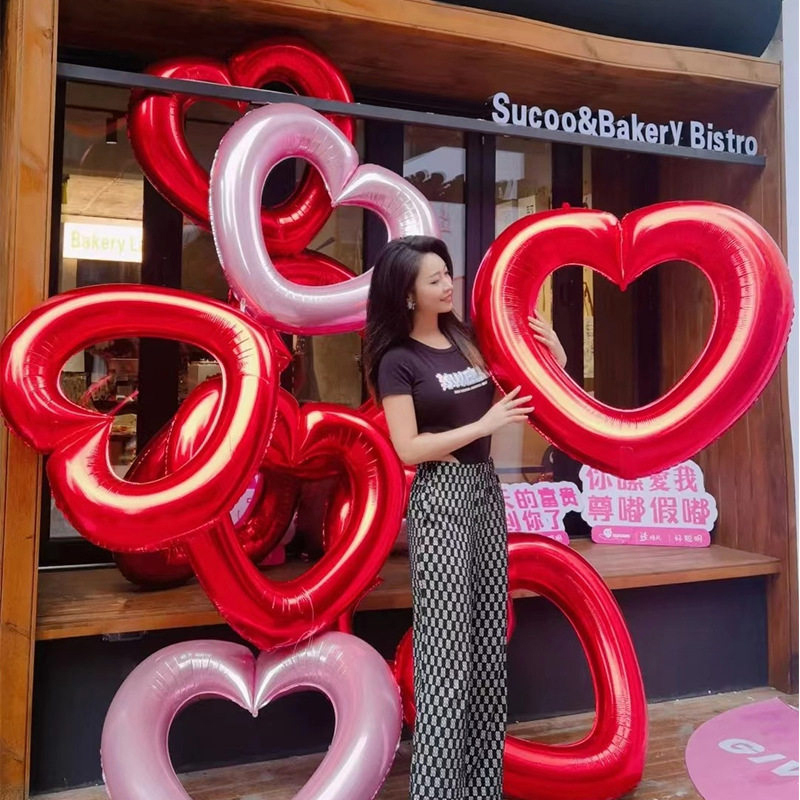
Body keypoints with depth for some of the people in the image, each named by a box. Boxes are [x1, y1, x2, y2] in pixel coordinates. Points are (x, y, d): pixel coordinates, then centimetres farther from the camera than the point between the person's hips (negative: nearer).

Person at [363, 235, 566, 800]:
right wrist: (484, 425, -15)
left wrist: (553, 361, 1)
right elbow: (409, 449, -13)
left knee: (488, 643, 11)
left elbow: (517, 401, 17)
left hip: (486, 490, 6)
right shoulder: (398, 360, -8)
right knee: (446, 649, -3)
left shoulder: (468, 338, 8)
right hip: (441, 498, -6)